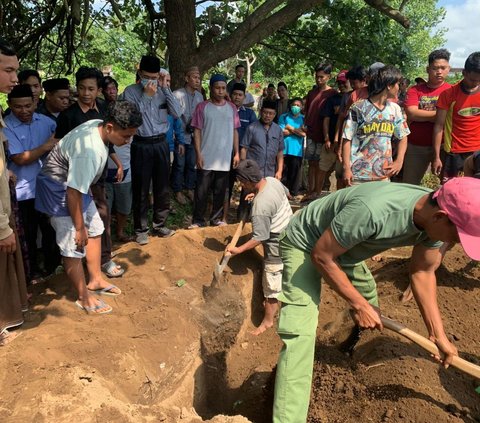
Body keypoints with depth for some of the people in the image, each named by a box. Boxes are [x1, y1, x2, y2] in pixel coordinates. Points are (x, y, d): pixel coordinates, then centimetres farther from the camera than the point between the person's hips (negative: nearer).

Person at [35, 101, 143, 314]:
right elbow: (73, 193, -31)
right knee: (74, 244, -4)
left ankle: (95, 280, 32)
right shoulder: (89, 151, -36)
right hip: (58, 187, -10)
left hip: (74, 182, 10)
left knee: (95, 229, 17)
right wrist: (79, 228, -21)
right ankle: (84, 297, 13)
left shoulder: (98, 125, -9)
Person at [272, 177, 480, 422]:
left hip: (343, 248, 8)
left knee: (369, 301, 26)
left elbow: (423, 273, -2)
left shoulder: (435, 216, -17)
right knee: (300, 334, -20)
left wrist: (439, 336, -1)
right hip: (305, 245, -8)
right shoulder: (373, 211, -43)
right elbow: (321, 256, -30)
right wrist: (358, 304, -22)